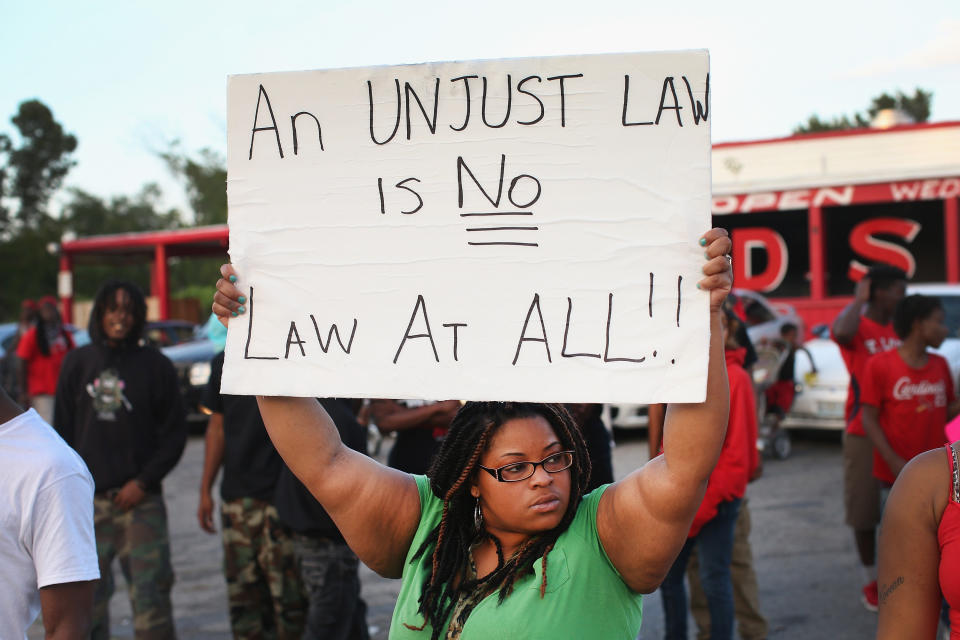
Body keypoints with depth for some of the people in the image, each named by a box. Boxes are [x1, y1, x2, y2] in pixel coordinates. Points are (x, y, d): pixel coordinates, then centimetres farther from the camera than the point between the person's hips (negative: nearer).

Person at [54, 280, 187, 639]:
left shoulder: (155, 366, 2)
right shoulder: (77, 363, 8)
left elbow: (174, 434, 3)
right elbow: (62, 431, 11)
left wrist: (143, 482, -7)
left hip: (140, 500, -2)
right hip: (88, 500, 2)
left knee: (150, 589, -6)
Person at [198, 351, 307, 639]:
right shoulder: (224, 363, 10)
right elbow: (217, 426, 17)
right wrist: (205, 489, 15)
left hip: (283, 493, -5)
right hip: (237, 494, 5)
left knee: (291, 598, -5)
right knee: (243, 594, 9)